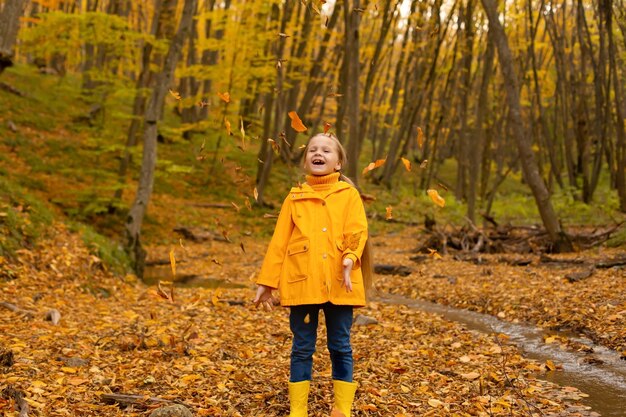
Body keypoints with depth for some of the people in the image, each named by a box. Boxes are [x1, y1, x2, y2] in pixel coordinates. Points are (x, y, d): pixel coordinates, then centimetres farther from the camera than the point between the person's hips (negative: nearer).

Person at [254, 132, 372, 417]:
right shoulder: (294, 198, 10)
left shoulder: (348, 195, 6)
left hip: (339, 283, -1)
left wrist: (350, 259, -26)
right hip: (302, 282, 1)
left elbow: (357, 231, -6)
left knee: (340, 348, 7)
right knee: (302, 348, 7)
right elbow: (279, 242, 9)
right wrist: (267, 281, 6)